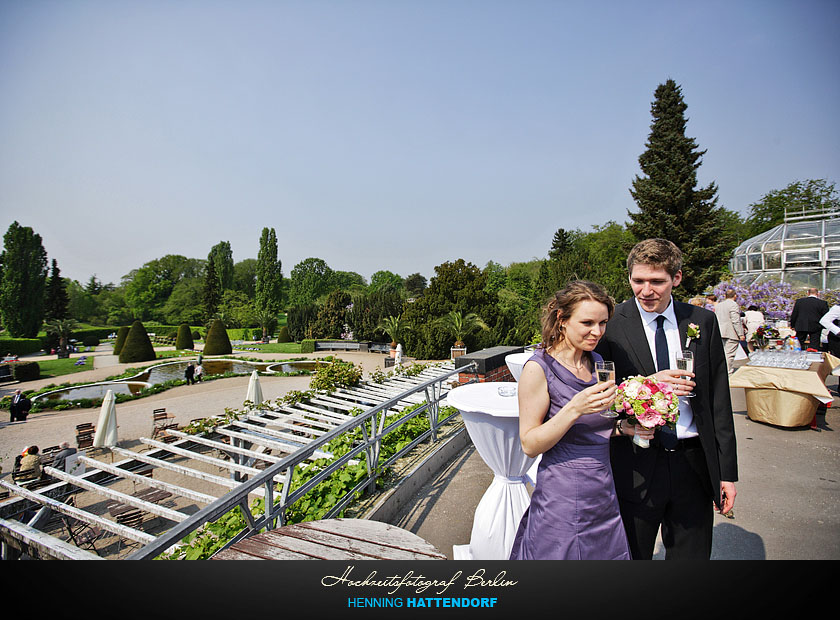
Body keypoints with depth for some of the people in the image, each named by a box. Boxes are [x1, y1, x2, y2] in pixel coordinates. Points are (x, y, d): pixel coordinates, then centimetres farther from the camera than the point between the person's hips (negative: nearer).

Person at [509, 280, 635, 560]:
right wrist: (575, 408, -27)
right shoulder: (539, 368, -16)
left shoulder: (598, 363, 5)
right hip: (563, 503, -6)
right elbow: (529, 444, -16)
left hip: (605, 494, 7)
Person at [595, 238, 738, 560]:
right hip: (635, 467, -2)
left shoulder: (703, 322, 1)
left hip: (694, 464, 3)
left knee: (692, 555, 17)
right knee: (632, 556, 12)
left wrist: (727, 471, 5)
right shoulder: (611, 323, -9)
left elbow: (719, 399, 4)